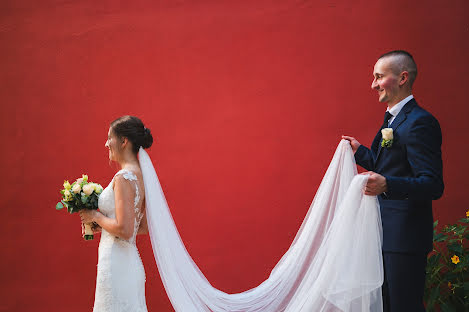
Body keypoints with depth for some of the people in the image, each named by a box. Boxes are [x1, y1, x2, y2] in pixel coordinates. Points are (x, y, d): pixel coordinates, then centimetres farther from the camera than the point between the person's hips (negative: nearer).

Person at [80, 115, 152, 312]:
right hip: (131, 262, 9)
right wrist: (101, 225, 16)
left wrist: (96, 217, -7)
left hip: (117, 265, -9)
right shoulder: (140, 176, 11)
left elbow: (125, 230, -22)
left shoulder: (124, 177, -16)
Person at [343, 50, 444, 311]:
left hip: (405, 236, -10)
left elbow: (433, 185, -25)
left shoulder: (420, 122, -18)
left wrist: (387, 185, -38)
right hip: (387, 232, 10)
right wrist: (360, 151, 18)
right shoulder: (393, 119, 14)